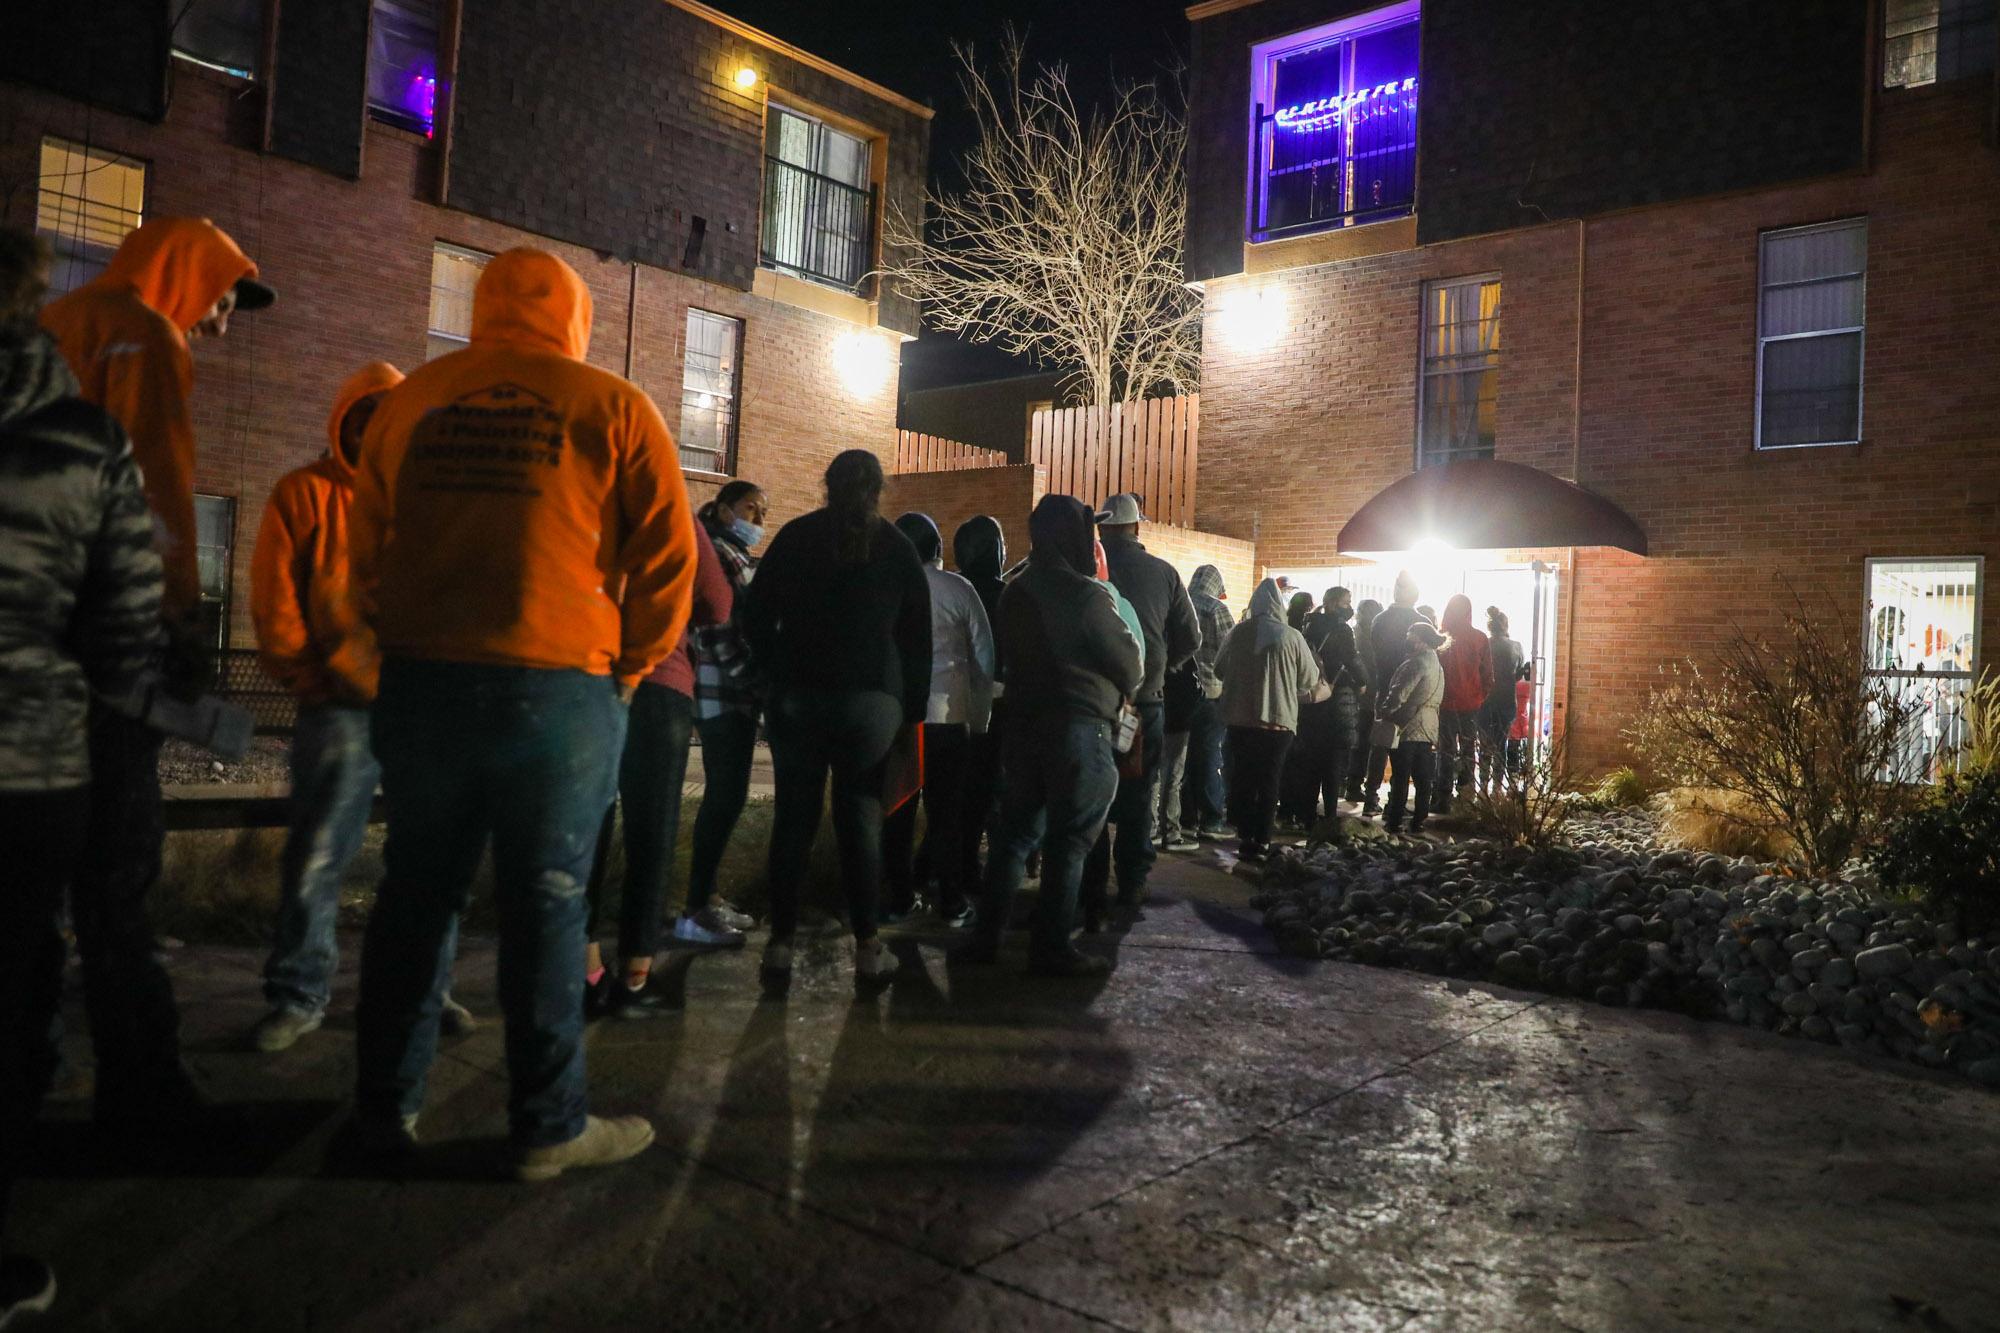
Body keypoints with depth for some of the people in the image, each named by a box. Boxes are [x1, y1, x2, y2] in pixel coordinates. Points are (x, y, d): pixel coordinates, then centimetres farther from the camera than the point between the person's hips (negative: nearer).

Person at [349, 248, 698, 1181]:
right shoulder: (610, 407, -1)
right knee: (545, 904, 4)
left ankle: (386, 1108, 26)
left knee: (415, 894, 15)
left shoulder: (411, 401, 9)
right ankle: (549, 1126, 13)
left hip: (419, 681, 4)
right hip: (557, 690, -3)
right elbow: (668, 561, -4)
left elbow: (366, 550, 15)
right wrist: (630, 668, 8)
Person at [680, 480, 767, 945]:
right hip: (723, 694, -10)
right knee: (725, 797, -9)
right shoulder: (715, 552, -9)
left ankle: (707, 896, 19)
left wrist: (756, 687, 13)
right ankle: (694, 911, -4)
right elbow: (714, 629, -19)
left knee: (726, 796, 12)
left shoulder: (741, 557, 20)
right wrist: (751, 682, -20)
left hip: (739, 694, 10)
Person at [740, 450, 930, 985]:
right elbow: (918, 635, 4)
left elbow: (755, 615, 5)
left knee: (793, 818, 4)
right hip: (870, 700, -1)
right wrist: (913, 707, 7)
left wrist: (778, 672, 12)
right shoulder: (897, 548, 3)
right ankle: (867, 947, 5)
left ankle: (781, 942, 5)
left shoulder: (795, 537, 4)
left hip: (798, 697, 1)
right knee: (861, 820, 3)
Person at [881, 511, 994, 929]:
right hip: (947, 714, -1)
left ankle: (901, 898, 15)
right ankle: (953, 903, 9)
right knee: (945, 811, 5)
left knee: (897, 809, 9)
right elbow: (984, 657, 1)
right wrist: (980, 719, 8)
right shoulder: (959, 590, 0)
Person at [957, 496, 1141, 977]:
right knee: (1068, 839, 1)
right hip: (1079, 726, -7)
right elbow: (1128, 662, -4)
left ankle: (987, 934, 14)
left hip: (1023, 723, 7)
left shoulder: (1015, 592, 8)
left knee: (1015, 831, 12)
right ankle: (1051, 945, 5)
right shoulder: (1087, 595, -13)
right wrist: (1128, 686, 17)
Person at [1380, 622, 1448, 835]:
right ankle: (1419, 821, 12)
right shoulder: (1437, 664, 14)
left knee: (1400, 777, -3)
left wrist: (1386, 710, -1)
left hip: (1408, 728, -8)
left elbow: (1399, 694, -18)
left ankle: (1395, 821, 1)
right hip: (1428, 728, 8)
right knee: (1422, 778, 9)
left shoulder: (1417, 662, -15)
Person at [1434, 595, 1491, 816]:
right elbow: (1488, 675, 2)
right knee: (1468, 750, 12)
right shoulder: (1479, 638, -3)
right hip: (1472, 705, 2)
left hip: (1447, 704, -2)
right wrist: (1482, 697, 13)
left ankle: (1443, 799, -2)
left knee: (1446, 750, 2)